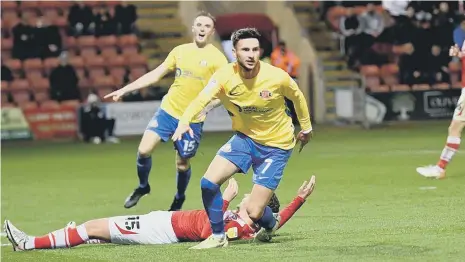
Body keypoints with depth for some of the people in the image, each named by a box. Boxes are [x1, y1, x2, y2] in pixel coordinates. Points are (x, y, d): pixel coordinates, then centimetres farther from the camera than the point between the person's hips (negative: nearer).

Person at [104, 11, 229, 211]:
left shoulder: (216, 58, -8)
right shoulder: (180, 51, 6)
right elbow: (154, 75, 11)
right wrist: (124, 90, 7)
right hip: (168, 111, 3)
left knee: (182, 164, 5)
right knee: (144, 150, -10)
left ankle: (179, 200, 33)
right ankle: (142, 187, 17)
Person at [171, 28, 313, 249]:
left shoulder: (277, 77, -22)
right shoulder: (225, 76, -19)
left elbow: (297, 97, 0)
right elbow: (201, 99, -35)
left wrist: (306, 127, 15)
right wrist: (184, 121, -55)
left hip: (276, 146, -3)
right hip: (244, 138, 3)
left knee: (254, 212, -8)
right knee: (208, 182, -14)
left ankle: (271, 224, 31)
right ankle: (218, 237, 8)